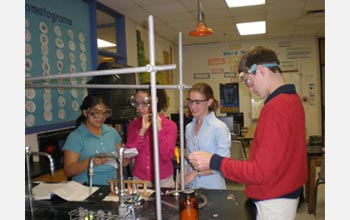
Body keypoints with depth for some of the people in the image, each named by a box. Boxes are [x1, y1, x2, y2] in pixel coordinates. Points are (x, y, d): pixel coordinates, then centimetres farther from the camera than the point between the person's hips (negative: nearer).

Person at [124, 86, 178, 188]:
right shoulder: (133, 125, 0)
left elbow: (167, 156, -17)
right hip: (139, 180, 2)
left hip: (164, 181, -2)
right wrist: (142, 131, -16)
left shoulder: (170, 125, -9)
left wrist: (159, 129, -21)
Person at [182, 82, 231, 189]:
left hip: (212, 188, -5)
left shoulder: (220, 128, -14)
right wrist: (182, 177, -2)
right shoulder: (189, 127, 7)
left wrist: (196, 173, -16)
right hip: (190, 187, 5)